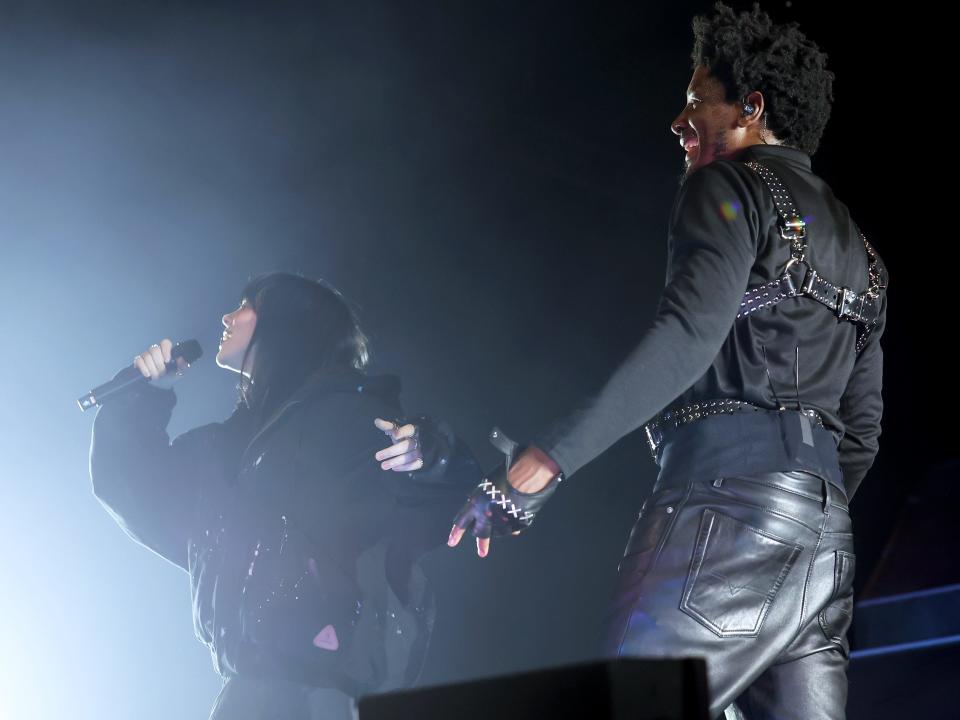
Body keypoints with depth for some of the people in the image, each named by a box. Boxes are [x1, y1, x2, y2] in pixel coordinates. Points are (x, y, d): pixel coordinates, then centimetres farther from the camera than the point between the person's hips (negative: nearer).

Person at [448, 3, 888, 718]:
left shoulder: (732, 186, 2)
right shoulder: (857, 248, 28)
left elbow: (690, 334, -17)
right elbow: (862, 429, 27)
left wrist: (538, 465, -22)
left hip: (727, 499, -9)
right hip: (826, 536, 9)